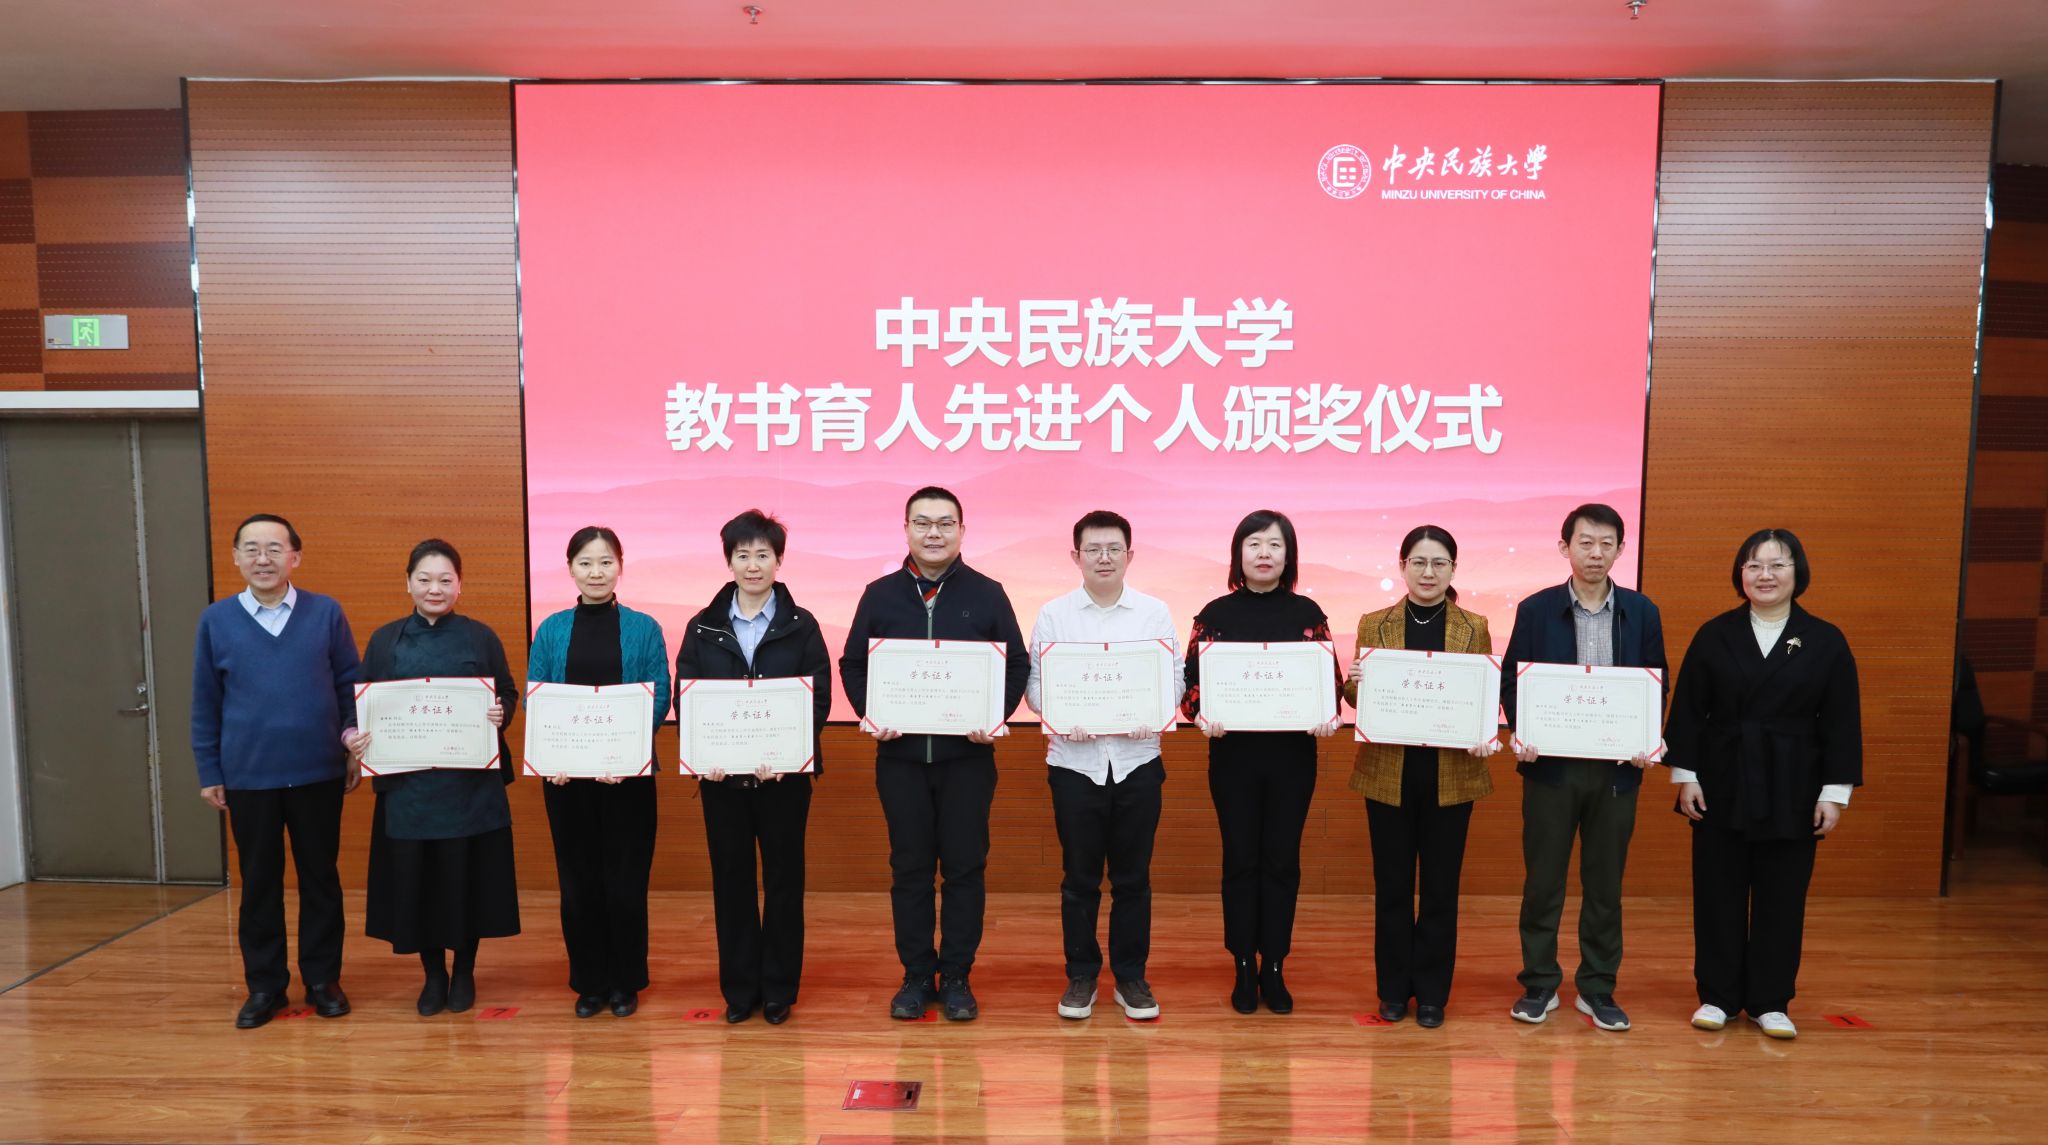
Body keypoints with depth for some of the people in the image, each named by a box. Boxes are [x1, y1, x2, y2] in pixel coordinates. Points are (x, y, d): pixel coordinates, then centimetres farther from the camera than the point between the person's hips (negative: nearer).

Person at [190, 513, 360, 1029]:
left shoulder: (326, 613, -2)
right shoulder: (216, 620, 0)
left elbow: (350, 687, 3)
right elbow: (205, 705, 5)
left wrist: (355, 751, 0)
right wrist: (209, 773, 4)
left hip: (318, 774, 0)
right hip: (248, 778, 1)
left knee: (320, 877, 9)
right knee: (258, 882, 10)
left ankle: (322, 979, 21)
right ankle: (265, 984, 23)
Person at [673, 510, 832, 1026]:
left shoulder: (802, 626, 1)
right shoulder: (703, 627, 5)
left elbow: (819, 699, -5)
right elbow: (684, 699, 2)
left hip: (785, 771, -1)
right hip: (721, 773, 2)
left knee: (784, 877, 7)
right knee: (731, 878, 8)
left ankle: (779, 988, 19)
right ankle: (739, 987, 21)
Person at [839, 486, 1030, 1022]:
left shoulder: (987, 594, 2)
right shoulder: (880, 595, 5)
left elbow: (1017, 664, 3)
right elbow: (852, 664, 7)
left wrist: (996, 717, -11)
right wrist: (871, 715, -8)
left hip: (967, 754, -1)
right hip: (900, 755, 1)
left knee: (965, 867, 5)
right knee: (909, 868, 7)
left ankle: (956, 977, 17)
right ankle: (916, 975, 19)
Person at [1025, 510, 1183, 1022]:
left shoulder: (1155, 612, 4)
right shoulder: (1054, 614, 2)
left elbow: (1174, 677, 3)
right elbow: (1035, 682, 0)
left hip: (1137, 759, 1)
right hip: (1075, 760, 0)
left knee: (1133, 877, 9)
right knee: (1079, 877, 8)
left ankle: (1131, 976, 22)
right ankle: (1081, 976, 22)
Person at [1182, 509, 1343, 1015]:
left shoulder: (1307, 613, 4)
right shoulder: (1216, 613, 1)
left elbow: (1331, 676, 4)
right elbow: (1193, 678, 0)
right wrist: (1201, 715, -19)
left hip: (1293, 752, 1)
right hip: (1233, 751, -1)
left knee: (1282, 859, 6)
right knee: (1241, 859, 5)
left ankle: (1274, 968, 19)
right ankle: (1244, 969, 17)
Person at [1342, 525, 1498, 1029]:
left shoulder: (1475, 628, 3)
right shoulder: (1374, 625, 3)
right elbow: (1357, 699, 4)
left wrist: (1487, 736, -16)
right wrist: (1353, 683, -18)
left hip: (1451, 775, 0)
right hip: (1388, 773, 0)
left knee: (1440, 887, 8)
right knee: (1391, 886, 8)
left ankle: (1432, 992, 22)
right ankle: (1394, 988, 22)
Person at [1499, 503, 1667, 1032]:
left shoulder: (1641, 612, 4)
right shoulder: (1536, 609, -1)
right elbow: (1512, 681, 1)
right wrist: (1521, 734, -15)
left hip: (1616, 768, 1)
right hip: (1550, 764, -1)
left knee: (1605, 884, 10)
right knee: (1542, 880, 6)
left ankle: (1597, 989, 23)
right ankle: (1539, 985, 19)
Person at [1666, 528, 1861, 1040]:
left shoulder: (1826, 642, 0)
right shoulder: (1714, 635, 0)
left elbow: (1842, 724, 1)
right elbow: (1687, 711, 1)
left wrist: (1835, 793, -3)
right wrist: (1685, 776, -3)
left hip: (1792, 792, 0)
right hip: (1722, 786, 0)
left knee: (1781, 899, 7)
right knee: (1718, 896, 6)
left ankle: (1769, 1002, 20)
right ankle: (1717, 995, 19)